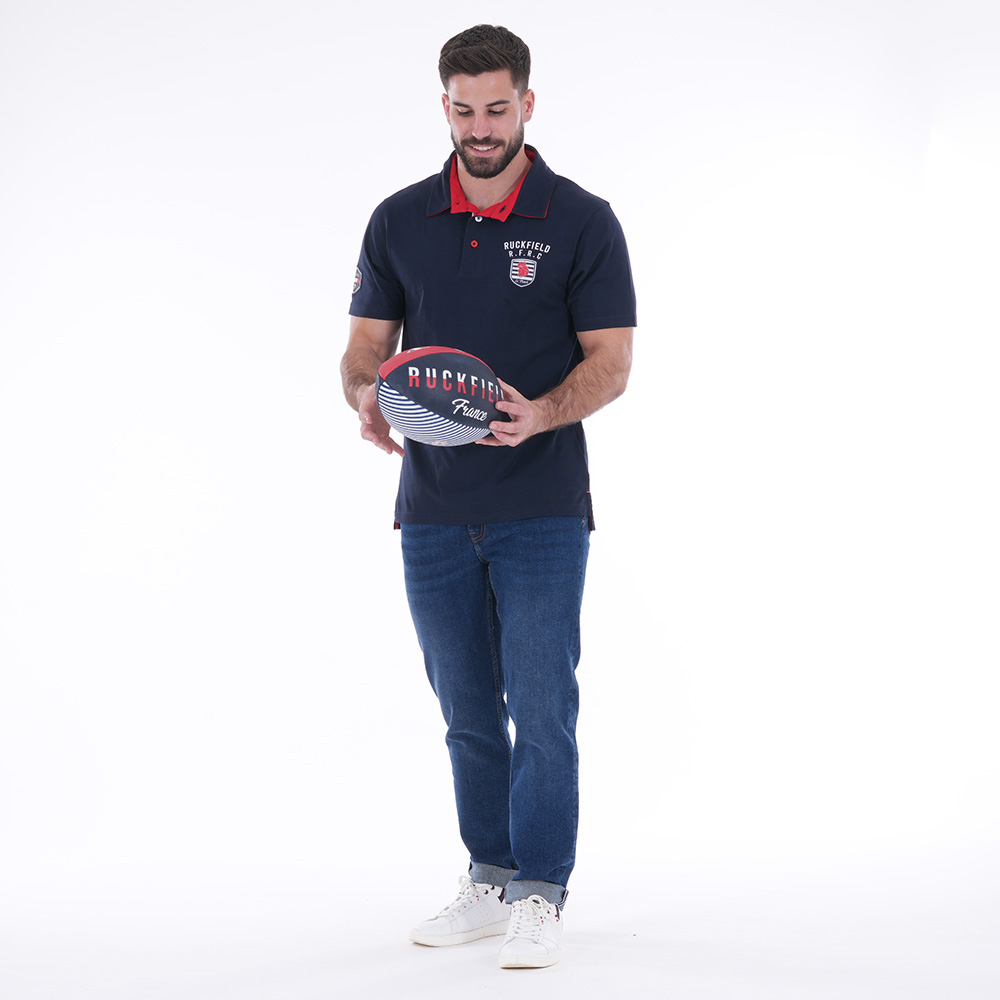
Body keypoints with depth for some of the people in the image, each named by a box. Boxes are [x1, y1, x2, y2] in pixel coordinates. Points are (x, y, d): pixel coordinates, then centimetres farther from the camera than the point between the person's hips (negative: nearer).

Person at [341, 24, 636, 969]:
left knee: (541, 706, -4)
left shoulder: (581, 221, -3)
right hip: (433, 508, 4)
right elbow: (365, 344, 9)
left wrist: (540, 414, -24)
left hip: (541, 508, -3)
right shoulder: (398, 221, 7)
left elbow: (610, 359, -5)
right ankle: (488, 880, 23)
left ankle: (540, 892, 6)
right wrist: (367, 398, -15)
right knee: (467, 710, 11)